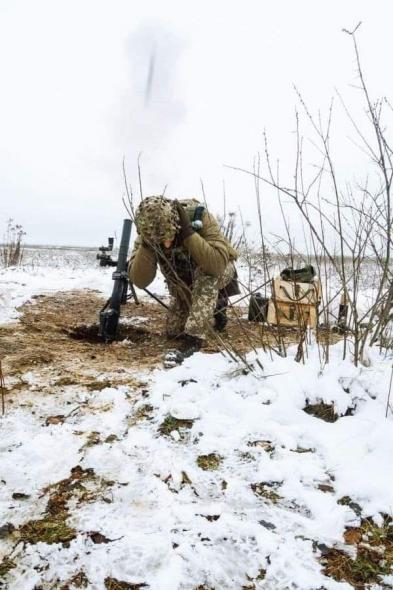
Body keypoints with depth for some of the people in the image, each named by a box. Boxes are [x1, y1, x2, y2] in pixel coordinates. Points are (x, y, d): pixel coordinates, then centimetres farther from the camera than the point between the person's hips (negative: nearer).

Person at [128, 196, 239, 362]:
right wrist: (147, 245, -42)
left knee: (204, 273, -38)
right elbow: (139, 281, -30)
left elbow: (217, 264, -45)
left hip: (220, 272, -4)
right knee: (173, 332, 2)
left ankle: (194, 339, -30)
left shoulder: (198, 215, -35)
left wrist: (188, 233, -49)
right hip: (184, 284, 4)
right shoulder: (147, 232, -25)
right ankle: (214, 307, 26)